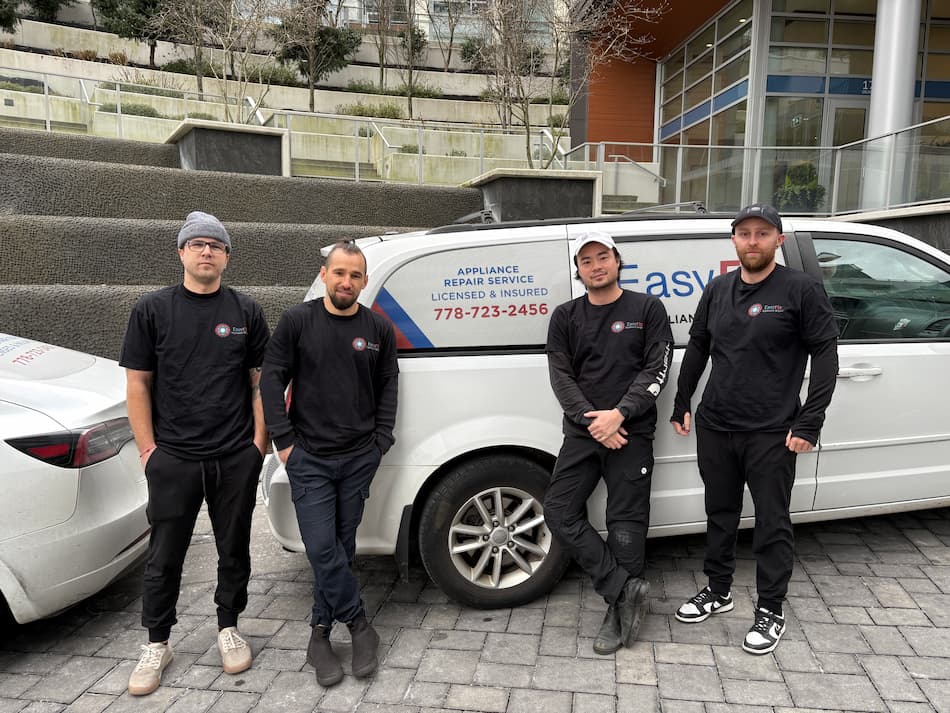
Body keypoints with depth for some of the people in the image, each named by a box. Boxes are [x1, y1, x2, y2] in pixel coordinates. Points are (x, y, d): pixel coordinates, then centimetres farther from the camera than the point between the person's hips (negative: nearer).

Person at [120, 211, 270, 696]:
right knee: (165, 556, 9)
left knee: (234, 550, 13)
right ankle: (157, 644, 26)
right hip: (173, 459, -1)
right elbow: (138, 384, 2)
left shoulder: (246, 311, 4)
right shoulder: (152, 310, 1)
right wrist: (148, 448, -3)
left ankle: (228, 628, 32)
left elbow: (261, 381, 6)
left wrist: (259, 441, 0)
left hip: (236, 459, 1)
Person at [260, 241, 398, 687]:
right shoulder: (297, 321, -2)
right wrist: (284, 441, -6)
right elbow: (271, 380, -2)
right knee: (322, 548, -6)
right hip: (309, 458, -2)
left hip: (359, 458, 2)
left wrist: (381, 442, 2)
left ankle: (321, 633, 24)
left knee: (341, 548, 9)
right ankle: (359, 625, 13)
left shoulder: (379, 329, 4)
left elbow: (388, 387, 9)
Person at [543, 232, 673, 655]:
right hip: (582, 432, 3)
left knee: (626, 524, 0)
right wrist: (593, 421, -12)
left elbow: (656, 370, -3)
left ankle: (617, 616, 14)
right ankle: (626, 589, 2)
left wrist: (618, 415, -15)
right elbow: (561, 377, 2)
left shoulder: (647, 309, 4)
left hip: (631, 433, -3)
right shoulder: (566, 317, 10)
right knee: (559, 512, -6)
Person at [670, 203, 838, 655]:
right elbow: (697, 348, 16)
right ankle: (718, 591, 34)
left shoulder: (802, 290, -6)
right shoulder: (717, 290, 8)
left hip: (772, 433, -4)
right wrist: (681, 405, 14)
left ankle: (770, 611, 21)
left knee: (772, 522, 6)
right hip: (714, 427, 5)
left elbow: (825, 356, -7)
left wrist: (809, 423, -12)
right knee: (719, 513, 16)